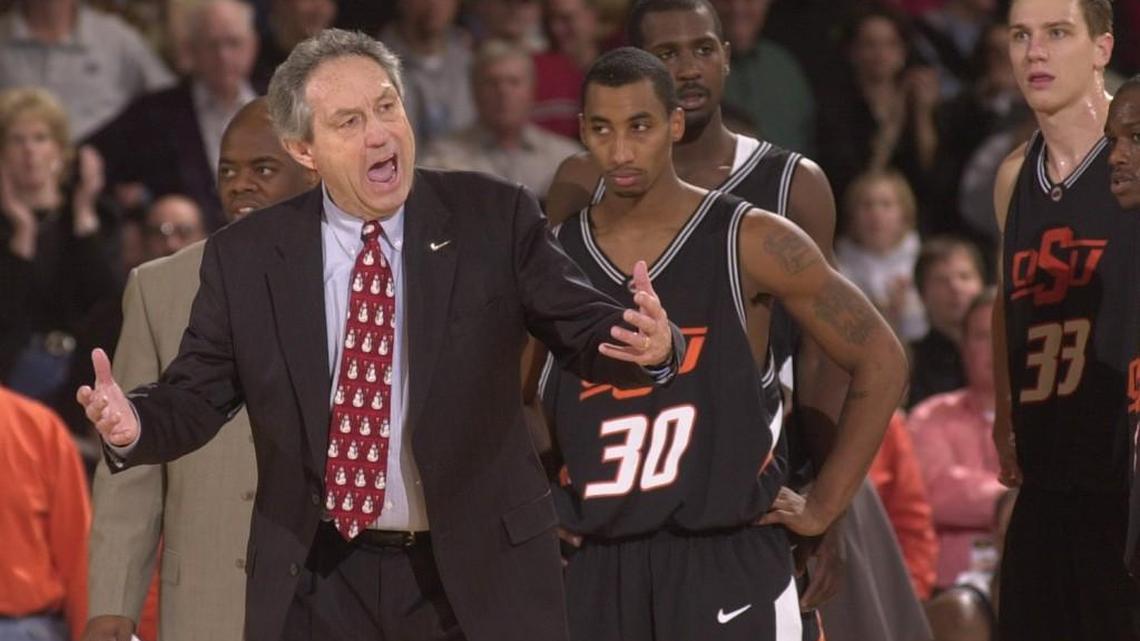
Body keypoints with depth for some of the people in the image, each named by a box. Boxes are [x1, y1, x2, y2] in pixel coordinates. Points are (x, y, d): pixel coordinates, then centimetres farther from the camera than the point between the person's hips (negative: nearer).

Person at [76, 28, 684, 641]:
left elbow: (586, 330, -4)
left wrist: (651, 348, -27)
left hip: (478, 574, -1)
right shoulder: (245, 257, 0)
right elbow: (194, 397, 4)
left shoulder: (492, 218, -3)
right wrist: (133, 424, -19)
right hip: (317, 584, 1)